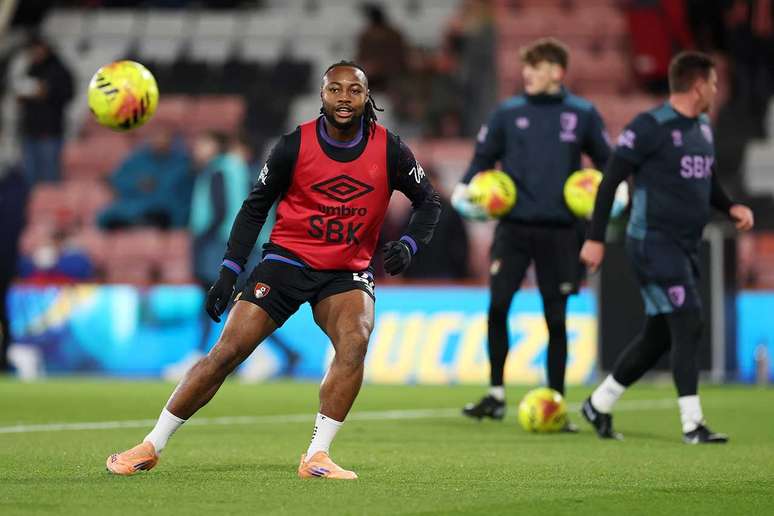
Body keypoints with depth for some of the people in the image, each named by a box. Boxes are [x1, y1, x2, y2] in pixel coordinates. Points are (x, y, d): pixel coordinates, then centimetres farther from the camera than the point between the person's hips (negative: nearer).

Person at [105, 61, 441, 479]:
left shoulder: (389, 150, -7)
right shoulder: (294, 146, -10)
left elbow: (428, 201, 8)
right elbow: (255, 208, 1)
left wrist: (408, 245, -11)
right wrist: (228, 274, -5)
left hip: (348, 272, 1)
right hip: (287, 258, -1)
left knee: (355, 341, -30)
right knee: (227, 351, -10)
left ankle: (317, 457, -23)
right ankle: (151, 447, 2)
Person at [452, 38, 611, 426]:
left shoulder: (582, 114, 4)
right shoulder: (508, 113, 5)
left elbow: (606, 161, 14)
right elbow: (483, 157, 11)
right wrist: (464, 190, -5)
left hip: (560, 231, 0)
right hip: (514, 226, 0)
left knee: (556, 318, 4)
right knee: (497, 305, -11)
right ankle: (496, 395, 3)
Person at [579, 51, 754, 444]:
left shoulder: (703, 128, 13)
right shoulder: (649, 127, -12)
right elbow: (611, 181, -11)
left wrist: (732, 208, 5)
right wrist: (595, 239, -13)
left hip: (685, 248, 9)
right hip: (654, 244, -9)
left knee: (658, 336, 12)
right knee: (688, 325, -14)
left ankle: (598, 406, 26)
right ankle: (692, 425, -11)